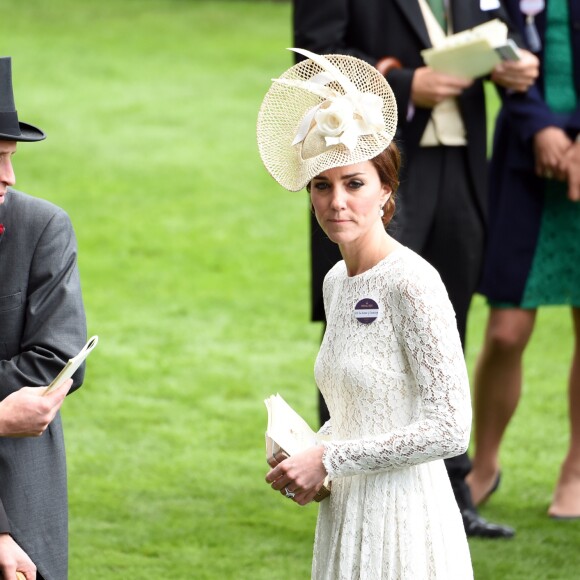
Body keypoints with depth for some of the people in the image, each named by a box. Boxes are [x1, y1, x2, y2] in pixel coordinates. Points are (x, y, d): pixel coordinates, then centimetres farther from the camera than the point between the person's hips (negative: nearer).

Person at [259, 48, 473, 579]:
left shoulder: (413, 283, -15)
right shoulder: (336, 282, 10)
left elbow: (450, 430, -19)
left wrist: (328, 459, -16)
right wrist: (305, 452, 3)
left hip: (403, 515, -8)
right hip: (345, 514, 8)